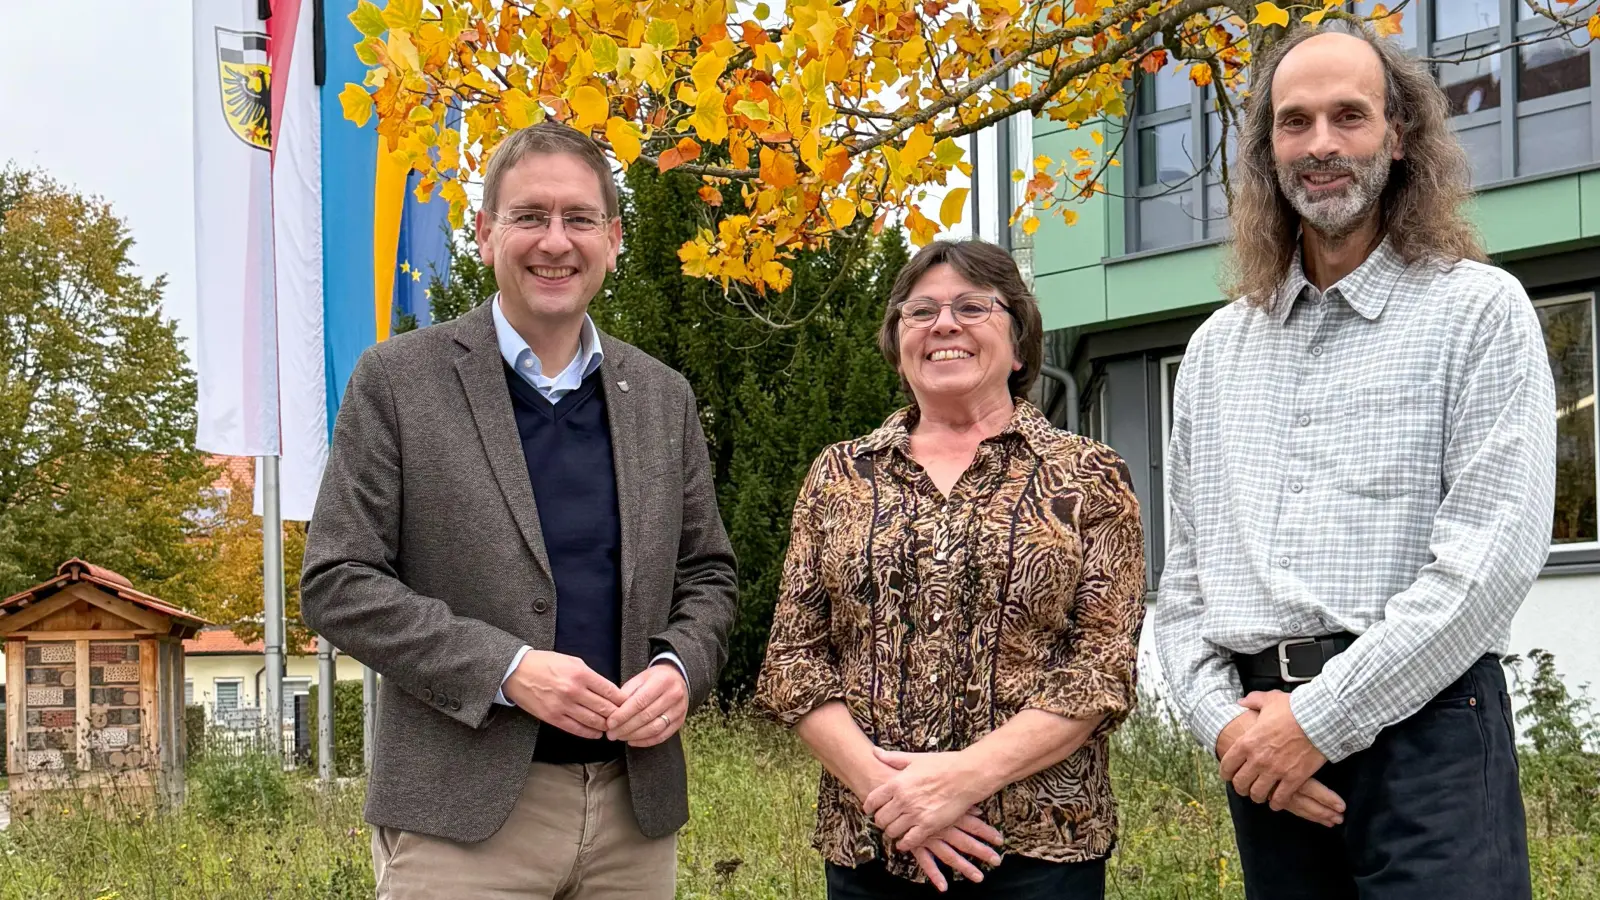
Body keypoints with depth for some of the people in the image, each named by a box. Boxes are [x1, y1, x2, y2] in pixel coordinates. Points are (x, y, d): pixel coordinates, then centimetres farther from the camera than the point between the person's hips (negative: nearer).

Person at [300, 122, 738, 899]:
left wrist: (681, 668, -6)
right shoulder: (399, 380, -2)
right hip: (461, 813, -4)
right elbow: (336, 583, -6)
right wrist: (504, 668, -17)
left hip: (636, 808, 4)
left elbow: (707, 573, 16)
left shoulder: (662, 398, 10)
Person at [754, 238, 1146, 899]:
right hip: (866, 847, 2)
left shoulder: (1089, 479, 3)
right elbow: (793, 657, 4)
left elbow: (1105, 667, -5)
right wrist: (880, 784, -11)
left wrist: (966, 775, -16)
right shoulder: (838, 477, 9)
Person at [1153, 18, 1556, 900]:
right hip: (1266, 753, 4)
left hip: (1423, 724, -4)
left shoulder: (1476, 309, 0)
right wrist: (1221, 716, -4)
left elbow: (1493, 554, -11)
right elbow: (1183, 571, 15)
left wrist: (1319, 719, -14)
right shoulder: (1217, 349, 16)